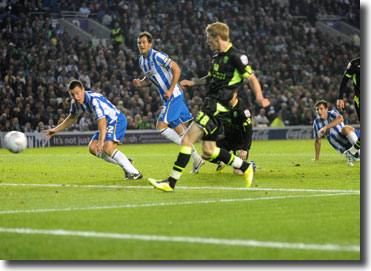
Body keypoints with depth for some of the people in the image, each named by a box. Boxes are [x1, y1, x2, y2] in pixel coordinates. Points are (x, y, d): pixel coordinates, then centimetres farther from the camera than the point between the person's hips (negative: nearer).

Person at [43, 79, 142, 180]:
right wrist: (56, 130, 16)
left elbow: (102, 121, -39)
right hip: (108, 123, 10)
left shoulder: (94, 99, -30)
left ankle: (135, 173, -23)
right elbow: (72, 118, 20)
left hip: (117, 120, -10)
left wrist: (101, 142, -49)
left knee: (107, 148, -27)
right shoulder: (75, 102, -2)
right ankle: (125, 163, 8)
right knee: (93, 148, 1)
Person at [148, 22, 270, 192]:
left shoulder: (236, 56, -10)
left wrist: (259, 98, -24)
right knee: (208, 152, 10)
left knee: (187, 140, -14)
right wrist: (193, 83, 20)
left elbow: (251, 78, -10)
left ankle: (171, 182, -10)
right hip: (210, 103, 9)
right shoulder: (216, 56, 16)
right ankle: (245, 167, 23)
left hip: (218, 107, -9)